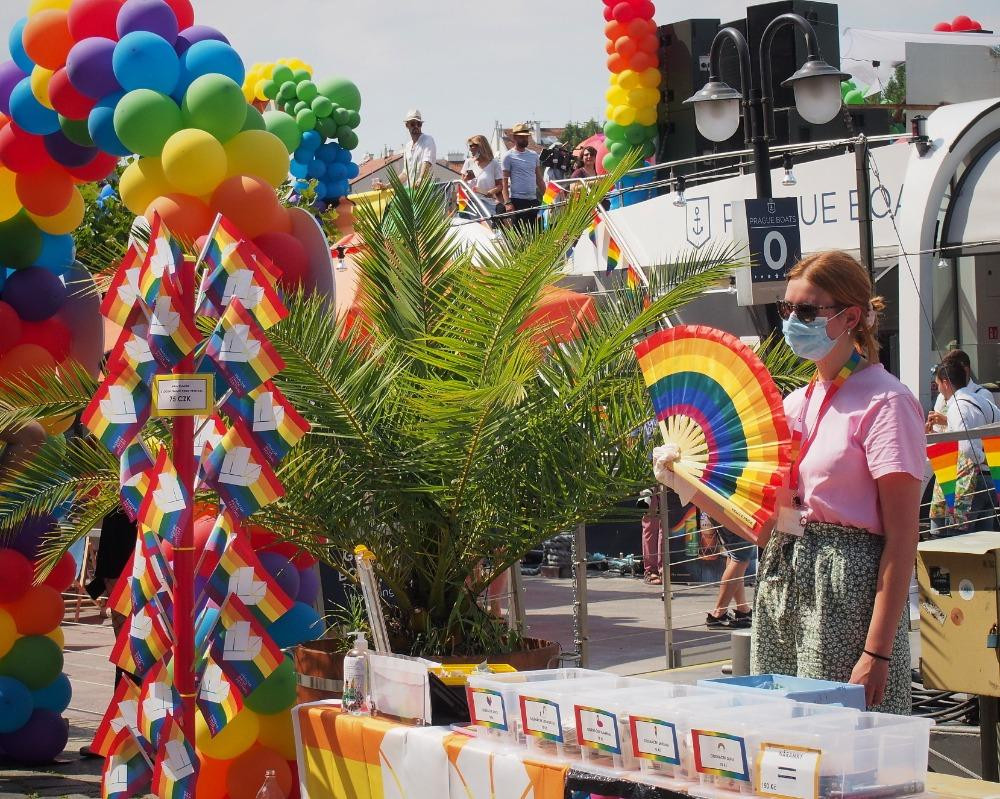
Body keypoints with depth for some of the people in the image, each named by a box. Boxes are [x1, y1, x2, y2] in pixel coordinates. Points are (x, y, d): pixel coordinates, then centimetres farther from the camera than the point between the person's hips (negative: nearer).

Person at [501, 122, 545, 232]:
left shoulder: (534, 155, 15)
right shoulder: (509, 156, -2)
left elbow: (539, 179, 18)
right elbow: (504, 182, -5)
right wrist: (507, 202, -15)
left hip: (533, 200, 6)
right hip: (517, 201, -6)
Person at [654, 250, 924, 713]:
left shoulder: (883, 403, -8)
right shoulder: (796, 404, 15)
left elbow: (902, 538, -14)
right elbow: (763, 525, 14)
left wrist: (877, 652, -19)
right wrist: (689, 483, 0)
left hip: (848, 586, -7)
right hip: (781, 582, 7)